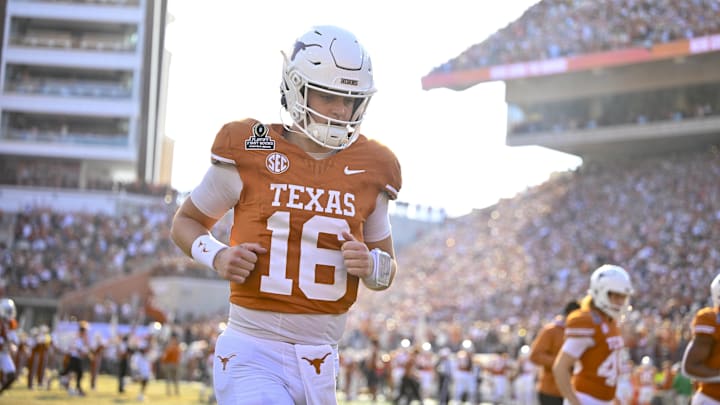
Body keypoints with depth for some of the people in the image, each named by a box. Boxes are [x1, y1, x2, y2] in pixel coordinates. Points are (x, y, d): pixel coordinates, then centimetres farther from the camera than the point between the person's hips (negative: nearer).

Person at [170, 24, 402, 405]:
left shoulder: (370, 170, 6)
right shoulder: (248, 153, -4)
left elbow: (386, 270, 17)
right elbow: (185, 222, 10)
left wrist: (370, 265, -7)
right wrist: (217, 256, -11)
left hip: (319, 360, 4)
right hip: (252, 355, -4)